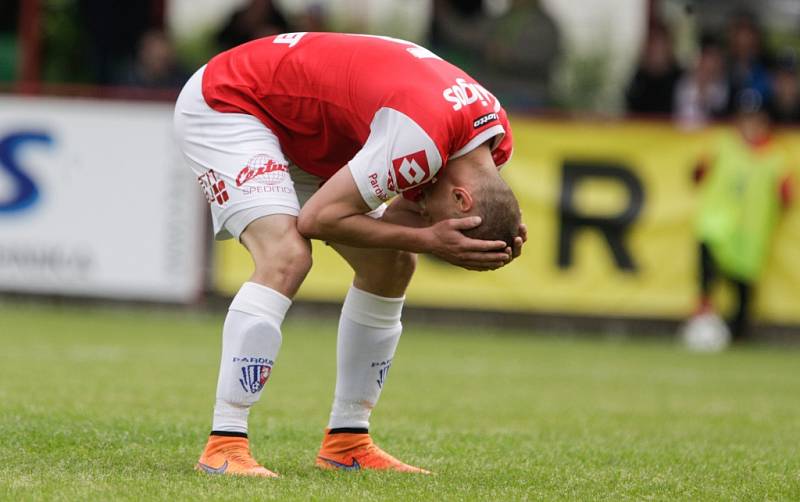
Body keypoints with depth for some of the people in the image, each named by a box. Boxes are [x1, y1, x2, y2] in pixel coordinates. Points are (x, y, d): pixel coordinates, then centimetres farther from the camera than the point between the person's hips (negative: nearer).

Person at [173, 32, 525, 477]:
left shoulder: (495, 137, -9)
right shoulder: (426, 135, -37)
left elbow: (412, 213, 3)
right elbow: (317, 218, -29)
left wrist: (496, 244, -15)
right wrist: (428, 240, -30)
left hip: (302, 133, 9)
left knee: (392, 264, 6)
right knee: (286, 257, -27)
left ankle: (346, 442, 14)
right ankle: (224, 447, -25)